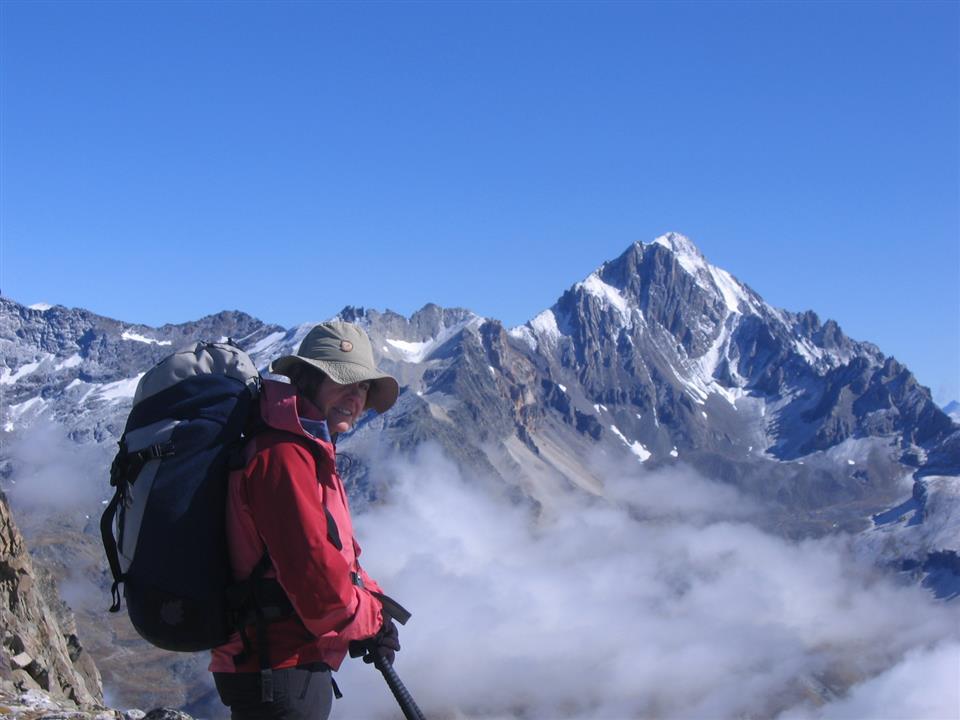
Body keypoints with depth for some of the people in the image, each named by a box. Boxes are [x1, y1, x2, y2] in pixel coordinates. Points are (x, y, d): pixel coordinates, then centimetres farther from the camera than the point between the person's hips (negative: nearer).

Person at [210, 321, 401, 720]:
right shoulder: (284, 455, -19)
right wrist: (371, 617, -9)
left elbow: (335, 550, 19)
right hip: (278, 675, -11)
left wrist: (373, 602, 1)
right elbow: (312, 571, -25)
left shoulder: (309, 454, 16)